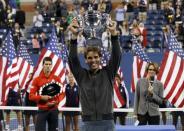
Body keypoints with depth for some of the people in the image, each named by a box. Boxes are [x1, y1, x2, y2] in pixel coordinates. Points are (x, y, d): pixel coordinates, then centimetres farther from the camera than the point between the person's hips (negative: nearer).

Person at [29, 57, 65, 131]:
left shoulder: (57, 79, 6)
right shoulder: (37, 79, 1)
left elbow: (61, 93, 6)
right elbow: (31, 96, -2)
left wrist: (56, 102, -12)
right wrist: (42, 97, -17)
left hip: (53, 110, 2)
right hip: (42, 110, -2)